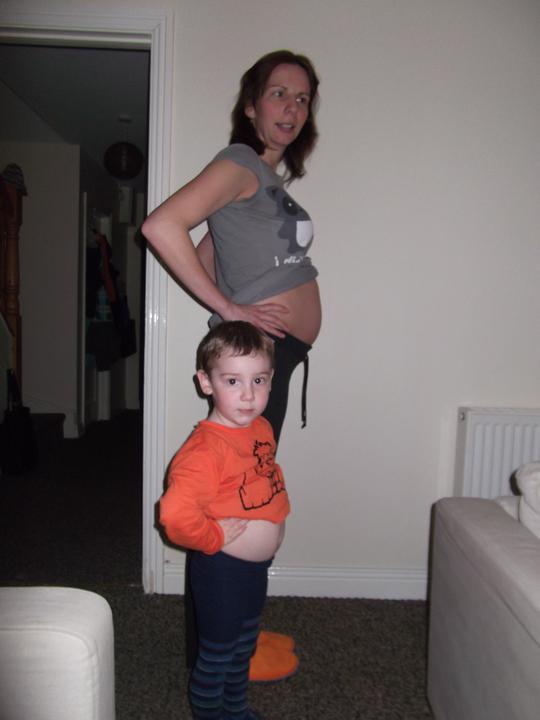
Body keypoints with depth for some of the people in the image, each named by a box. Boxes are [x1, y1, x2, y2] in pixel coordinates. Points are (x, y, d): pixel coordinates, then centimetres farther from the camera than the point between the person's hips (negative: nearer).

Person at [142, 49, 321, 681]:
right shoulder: (239, 162, -9)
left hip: (274, 353, 10)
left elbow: (208, 251, 23)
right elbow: (162, 226, -23)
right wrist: (229, 309, -19)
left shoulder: (270, 176, 18)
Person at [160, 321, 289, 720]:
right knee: (216, 656, 14)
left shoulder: (262, 427, -3)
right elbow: (176, 514, -41)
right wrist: (215, 538, -25)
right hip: (222, 568, -8)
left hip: (258, 565, 8)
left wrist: (278, 514, 7)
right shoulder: (205, 449, -31)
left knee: (244, 646, 28)